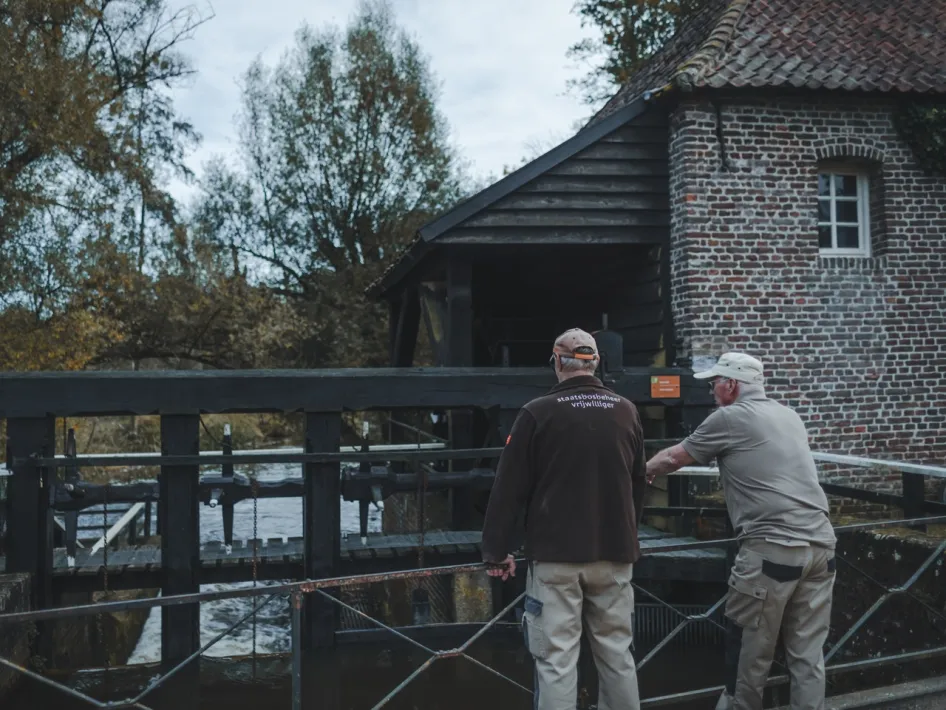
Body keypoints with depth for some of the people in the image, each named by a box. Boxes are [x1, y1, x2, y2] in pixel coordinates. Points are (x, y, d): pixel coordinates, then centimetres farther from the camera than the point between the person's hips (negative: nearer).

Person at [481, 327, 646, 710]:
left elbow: (508, 488, -8)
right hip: (614, 552, 4)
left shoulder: (537, 413, -8)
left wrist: (497, 551, 1)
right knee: (617, 652, 14)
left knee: (557, 659, 0)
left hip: (555, 554, -4)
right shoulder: (626, 411, 6)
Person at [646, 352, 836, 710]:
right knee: (808, 654, 10)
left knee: (749, 651, 7)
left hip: (773, 548, -7)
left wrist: (645, 470, 30)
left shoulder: (729, 418, -1)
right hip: (820, 544, 7)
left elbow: (673, 458, 11)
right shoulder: (789, 416, 19)